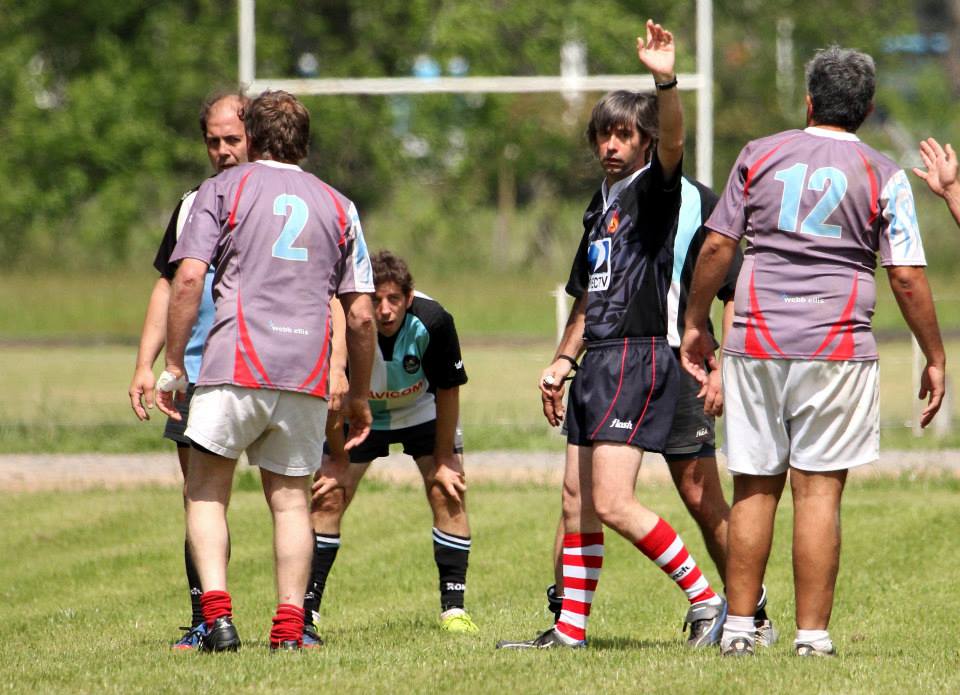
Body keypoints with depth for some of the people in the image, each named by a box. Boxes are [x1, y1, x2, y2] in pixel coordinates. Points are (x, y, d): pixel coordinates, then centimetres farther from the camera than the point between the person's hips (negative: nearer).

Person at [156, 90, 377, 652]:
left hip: (235, 369, -3)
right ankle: (290, 628, 2)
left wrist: (174, 366, 1)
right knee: (291, 499, 10)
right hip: (307, 374, 3)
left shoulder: (225, 189, 8)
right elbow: (361, 315, 12)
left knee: (206, 493, 5)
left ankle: (217, 613, -10)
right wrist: (359, 399, 20)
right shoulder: (338, 206, 16)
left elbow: (189, 278, -4)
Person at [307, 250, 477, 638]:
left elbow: (447, 391, -17)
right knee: (328, 498, -10)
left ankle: (453, 609, -1)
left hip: (423, 412, 0)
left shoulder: (433, 322, -32)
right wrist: (337, 461, -11)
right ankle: (307, 609, -3)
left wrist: (443, 462, -12)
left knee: (449, 496, -10)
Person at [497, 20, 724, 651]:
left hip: (638, 357, -9)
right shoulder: (601, 206, 20)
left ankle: (708, 601, -8)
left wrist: (666, 81, -44)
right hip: (598, 362, 9)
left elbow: (672, 142, -27)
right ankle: (570, 630, 16)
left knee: (613, 503, -16)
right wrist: (562, 362, 23)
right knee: (578, 502, 10)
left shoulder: (654, 189, -4)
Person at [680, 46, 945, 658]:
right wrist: (935, 359, 7)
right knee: (819, 490, -2)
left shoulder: (760, 156, 7)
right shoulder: (884, 177, 1)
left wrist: (696, 326, 18)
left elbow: (716, 247, 7)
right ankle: (813, 634, -4)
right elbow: (908, 277, -2)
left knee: (755, 489, 8)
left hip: (756, 344, 2)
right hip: (837, 348, -2)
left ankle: (739, 626, 9)